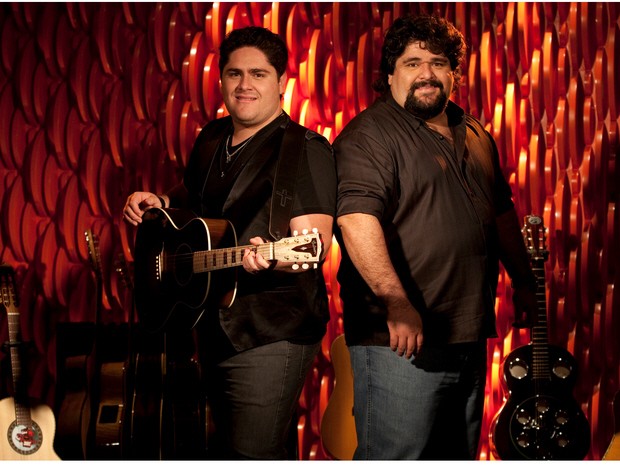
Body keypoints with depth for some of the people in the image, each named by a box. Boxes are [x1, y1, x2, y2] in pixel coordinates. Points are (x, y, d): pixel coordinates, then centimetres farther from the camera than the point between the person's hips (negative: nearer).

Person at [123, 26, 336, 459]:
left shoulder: (305, 149, -11)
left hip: (272, 330, -8)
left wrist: (271, 258, -39)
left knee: (252, 454, -11)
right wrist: (159, 202, 8)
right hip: (214, 323, 8)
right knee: (224, 443, 19)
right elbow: (191, 196, 29)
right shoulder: (212, 138, 12)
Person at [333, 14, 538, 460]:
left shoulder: (475, 135, 15)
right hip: (400, 339, -8)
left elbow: (502, 211, 27)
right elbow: (356, 218, -24)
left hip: (470, 335, 8)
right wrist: (397, 303, -32)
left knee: (460, 453, 17)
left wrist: (524, 281, 24)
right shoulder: (370, 133, -10)